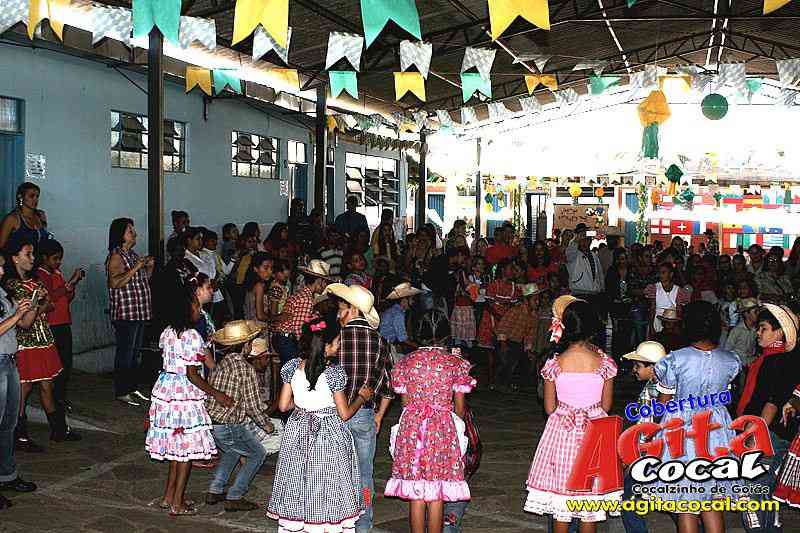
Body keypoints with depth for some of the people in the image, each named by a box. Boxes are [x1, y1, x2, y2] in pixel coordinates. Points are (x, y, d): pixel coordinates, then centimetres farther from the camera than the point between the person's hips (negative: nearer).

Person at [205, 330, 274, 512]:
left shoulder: (223, 362, 8)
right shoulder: (246, 369, -16)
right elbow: (253, 406, -15)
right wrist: (267, 424, 4)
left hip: (209, 420, 8)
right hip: (228, 427, -8)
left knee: (232, 451, 32)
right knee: (258, 454, 12)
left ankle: (214, 492, 28)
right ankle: (234, 498, 10)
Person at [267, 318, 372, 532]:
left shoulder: (292, 367, -4)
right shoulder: (334, 372, -17)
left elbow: (283, 405, 2)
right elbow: (344, 414, -12)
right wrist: (361, 397, 4)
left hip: (298, 433, 5)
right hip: (329, 435, -5)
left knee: (297, 486, 14)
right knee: (329, 490, 5)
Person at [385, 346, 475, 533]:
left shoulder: (405, 363, 6)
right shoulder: (456, 363, 2)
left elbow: (405, 402, 8)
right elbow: (460, 407, 6)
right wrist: (456, 426, 23)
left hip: (411, 426, 2)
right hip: (442, 427, -1)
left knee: (416, 495, 7)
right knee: (436, 495, 5)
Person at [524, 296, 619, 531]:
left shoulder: (554, 364, -10)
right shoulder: (604, 363, -9)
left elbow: (550, 408, -1)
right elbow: (606, 406, 0)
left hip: (561, 433, 0)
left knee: (560, 511, 11)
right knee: (590, 509, 13)